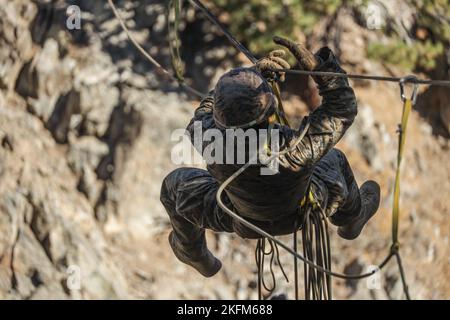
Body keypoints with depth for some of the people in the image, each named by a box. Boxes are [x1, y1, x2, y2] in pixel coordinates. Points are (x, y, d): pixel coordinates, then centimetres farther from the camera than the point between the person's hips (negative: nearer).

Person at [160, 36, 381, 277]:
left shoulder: (211, 142, -42)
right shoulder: (298, 150, -46)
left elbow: (208, 109, -17)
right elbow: (343, 109, -28)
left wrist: (257, 70, -26)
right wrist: (317, 65, -39)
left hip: (242, 218, 0)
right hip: (301, 212, 0)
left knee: (175, 184, 26)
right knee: (334, 159, 31)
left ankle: (196, 257, 51)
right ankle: (352, 218, 62)